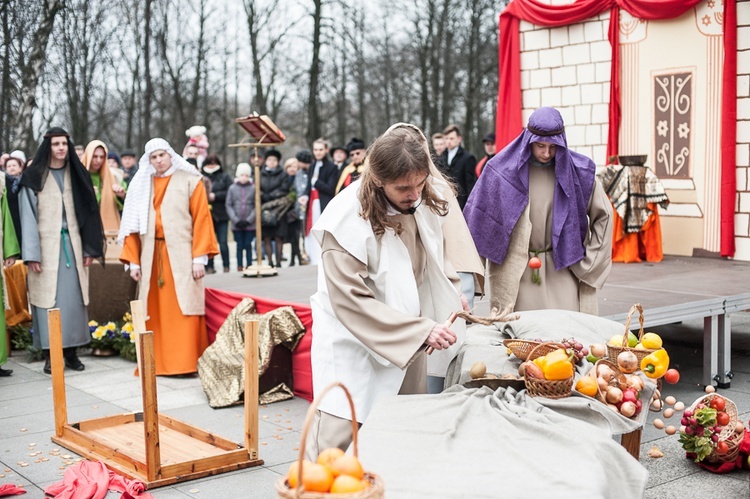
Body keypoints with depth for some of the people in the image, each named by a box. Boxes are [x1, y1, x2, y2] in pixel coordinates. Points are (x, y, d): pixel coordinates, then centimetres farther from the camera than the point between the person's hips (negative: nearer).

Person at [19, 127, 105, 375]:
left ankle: (71, 351, 9)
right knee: (49, 298, -3)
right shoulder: (34, 177, 0)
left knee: (74, 297, 2)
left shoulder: (77, 175, 11)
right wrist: (31, 254, -11)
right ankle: (49, 355, 2)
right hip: (46, 246, -3)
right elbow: (28, 216, -4)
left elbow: (88, 212, 12)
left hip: (73, 246, 3)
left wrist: (89, 248, 6)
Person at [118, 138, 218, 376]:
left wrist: (200, 257, -9)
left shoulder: (189, 181, 3)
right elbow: (133, 224, 12)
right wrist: (133, 260, 5)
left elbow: (201, 219, -3)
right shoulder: (141, 185, 13)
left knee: (183, 309, -5)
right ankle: (158, 363, 10)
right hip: (151, 256, 3)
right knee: (155, 311, 4)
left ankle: (185, 362, -1)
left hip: (181, 255, -3)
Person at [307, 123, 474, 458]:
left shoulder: (429, 198, -8)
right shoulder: (348, 220, -27)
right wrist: (422, 331, -28)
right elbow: (351, 301, -26)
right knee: (336, 435, -7)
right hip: (354, 339, -6)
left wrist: (453, 292, 1)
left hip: (409, 340, 6)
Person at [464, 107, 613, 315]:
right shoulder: (503, 169, -3)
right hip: (516, 272, -1)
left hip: (562, 268, 1)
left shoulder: (577, 170, 0)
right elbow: (476, 215, 3)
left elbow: (603, 214, 9)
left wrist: (587, 263, 6)